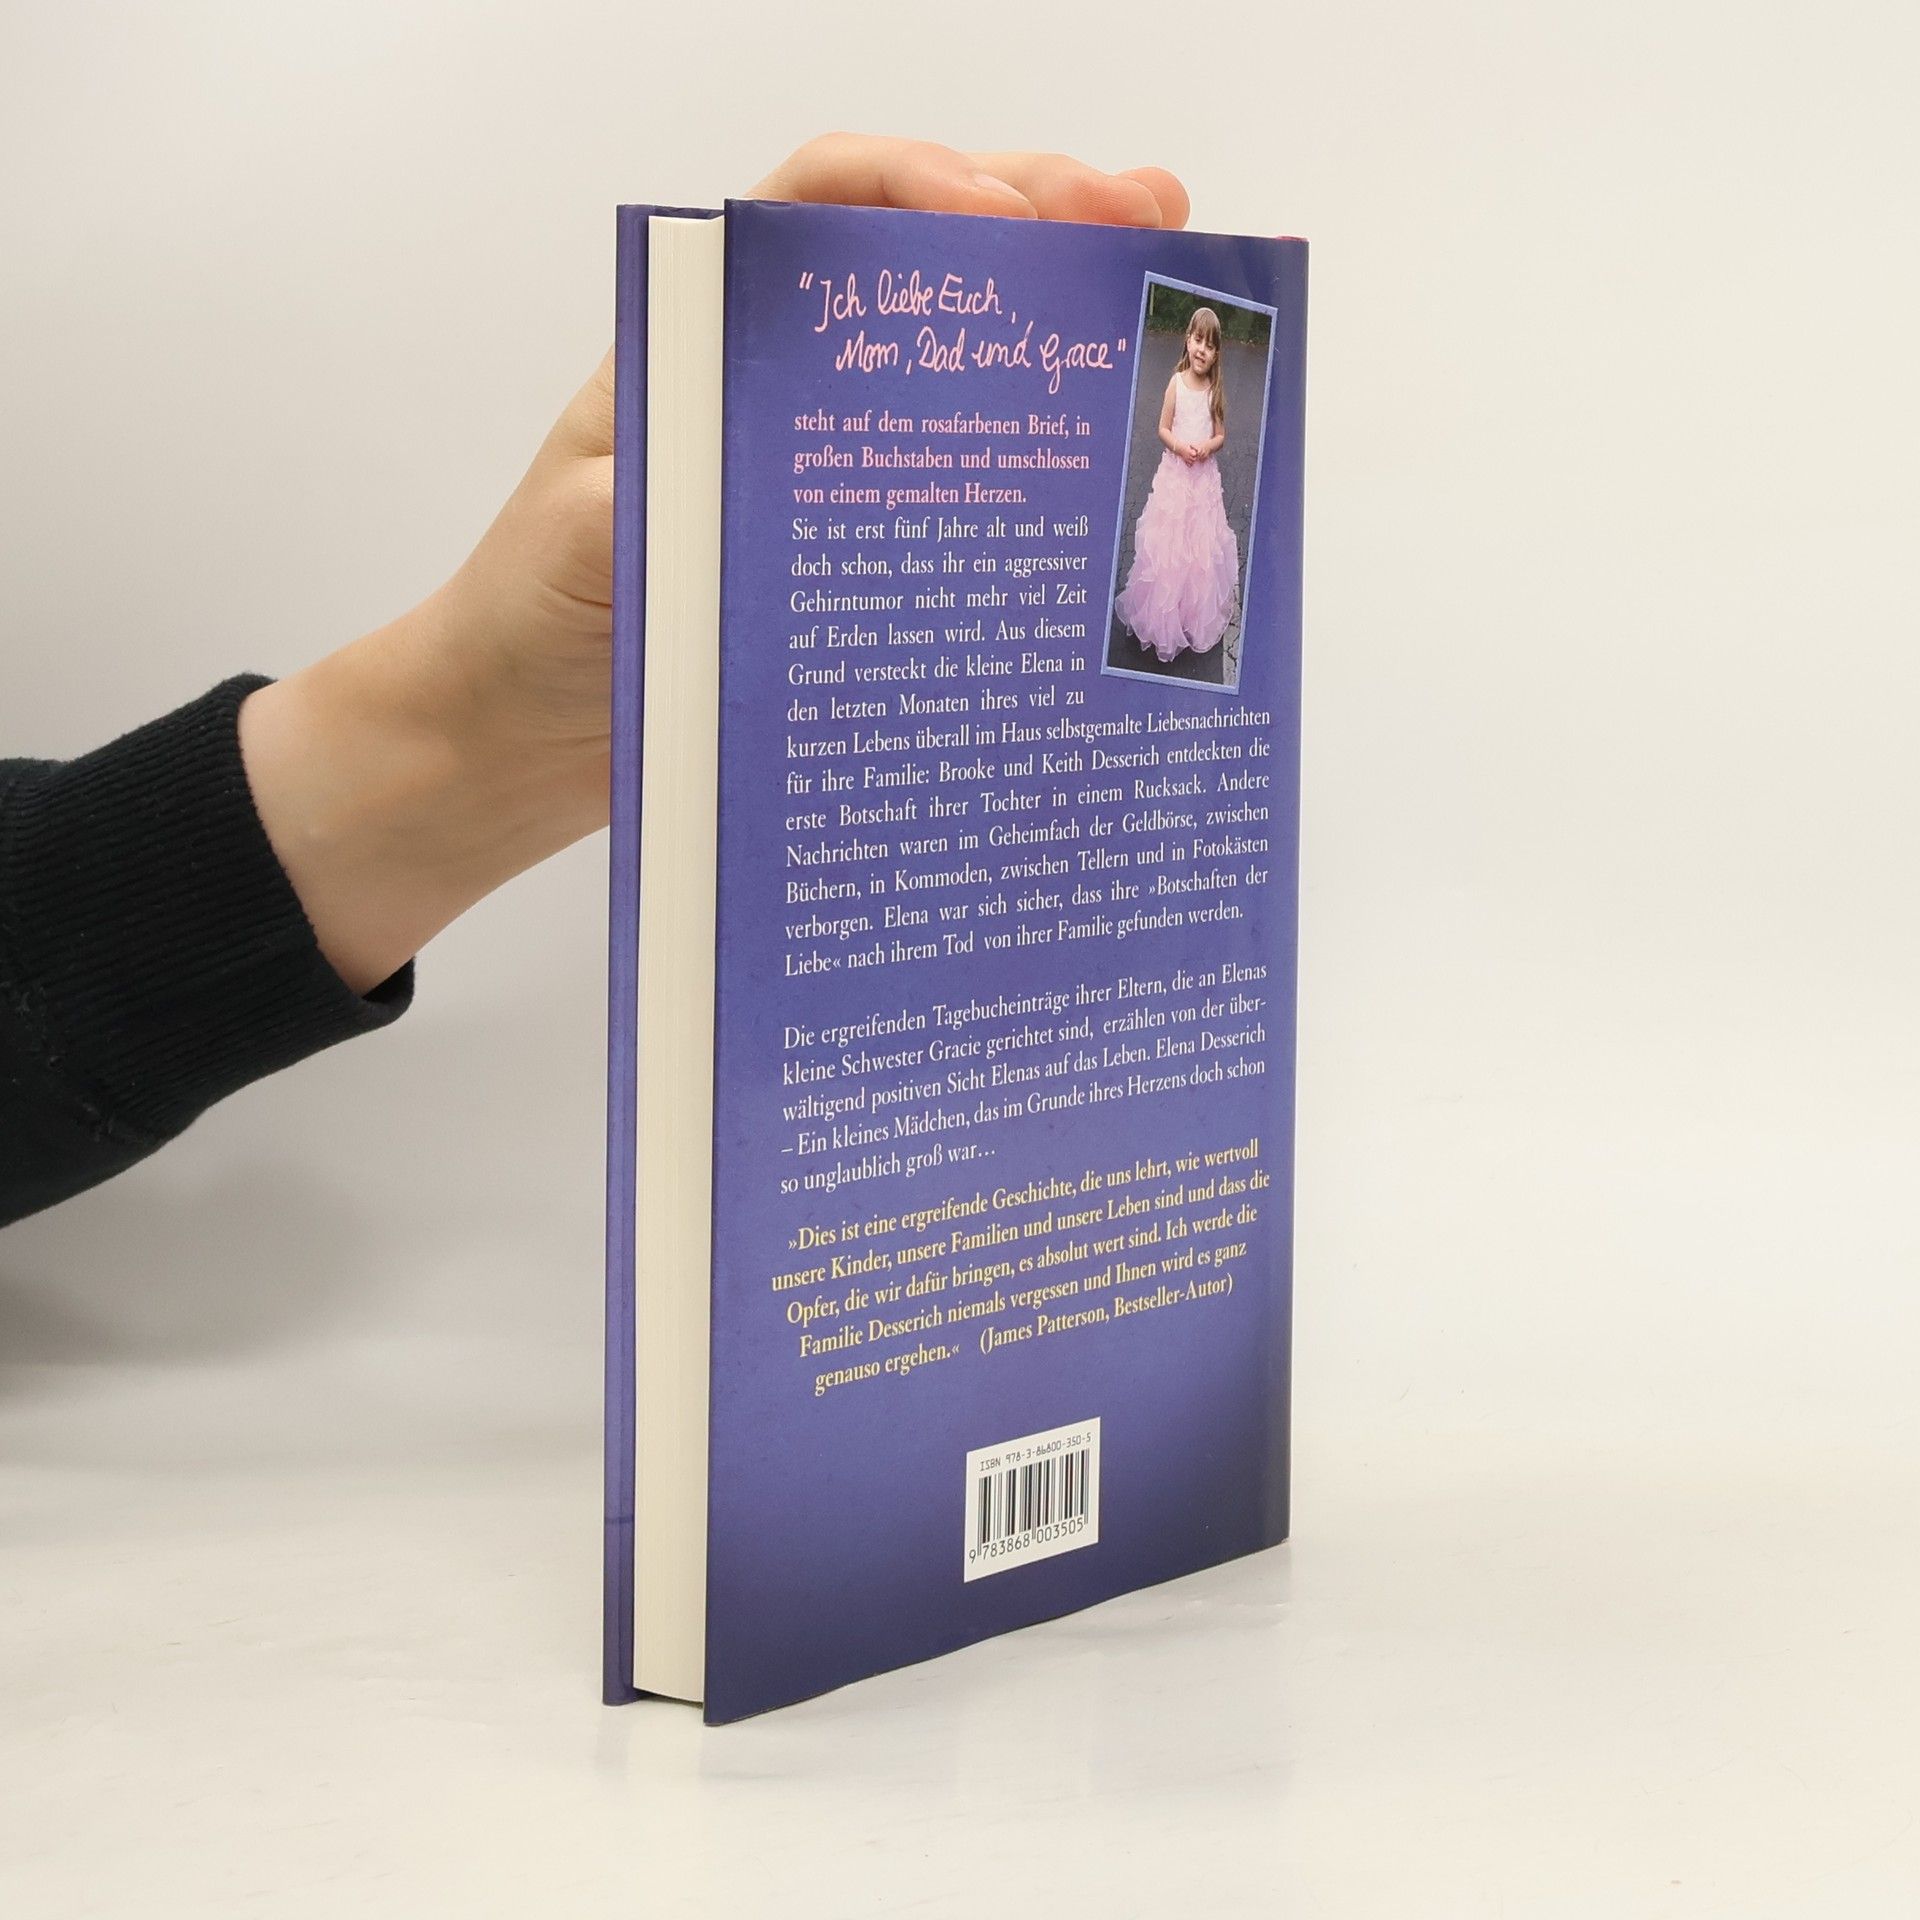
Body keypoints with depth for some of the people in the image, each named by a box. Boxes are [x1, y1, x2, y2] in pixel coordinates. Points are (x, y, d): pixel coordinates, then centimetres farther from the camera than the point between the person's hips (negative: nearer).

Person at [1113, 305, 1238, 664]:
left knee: (1201, 544, 8)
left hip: (1204, 476, 2)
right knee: (1167, 544, 2)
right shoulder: (1176, 383, -8)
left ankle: (1198, 619, 21)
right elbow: (1163, 429, -2)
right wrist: (1179, 447, -19)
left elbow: (1221, 435, 5)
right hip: (1174, 473, -2)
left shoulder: (1216, 390, -2)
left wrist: (1208, 446, -15)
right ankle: (1163, 621, 14)